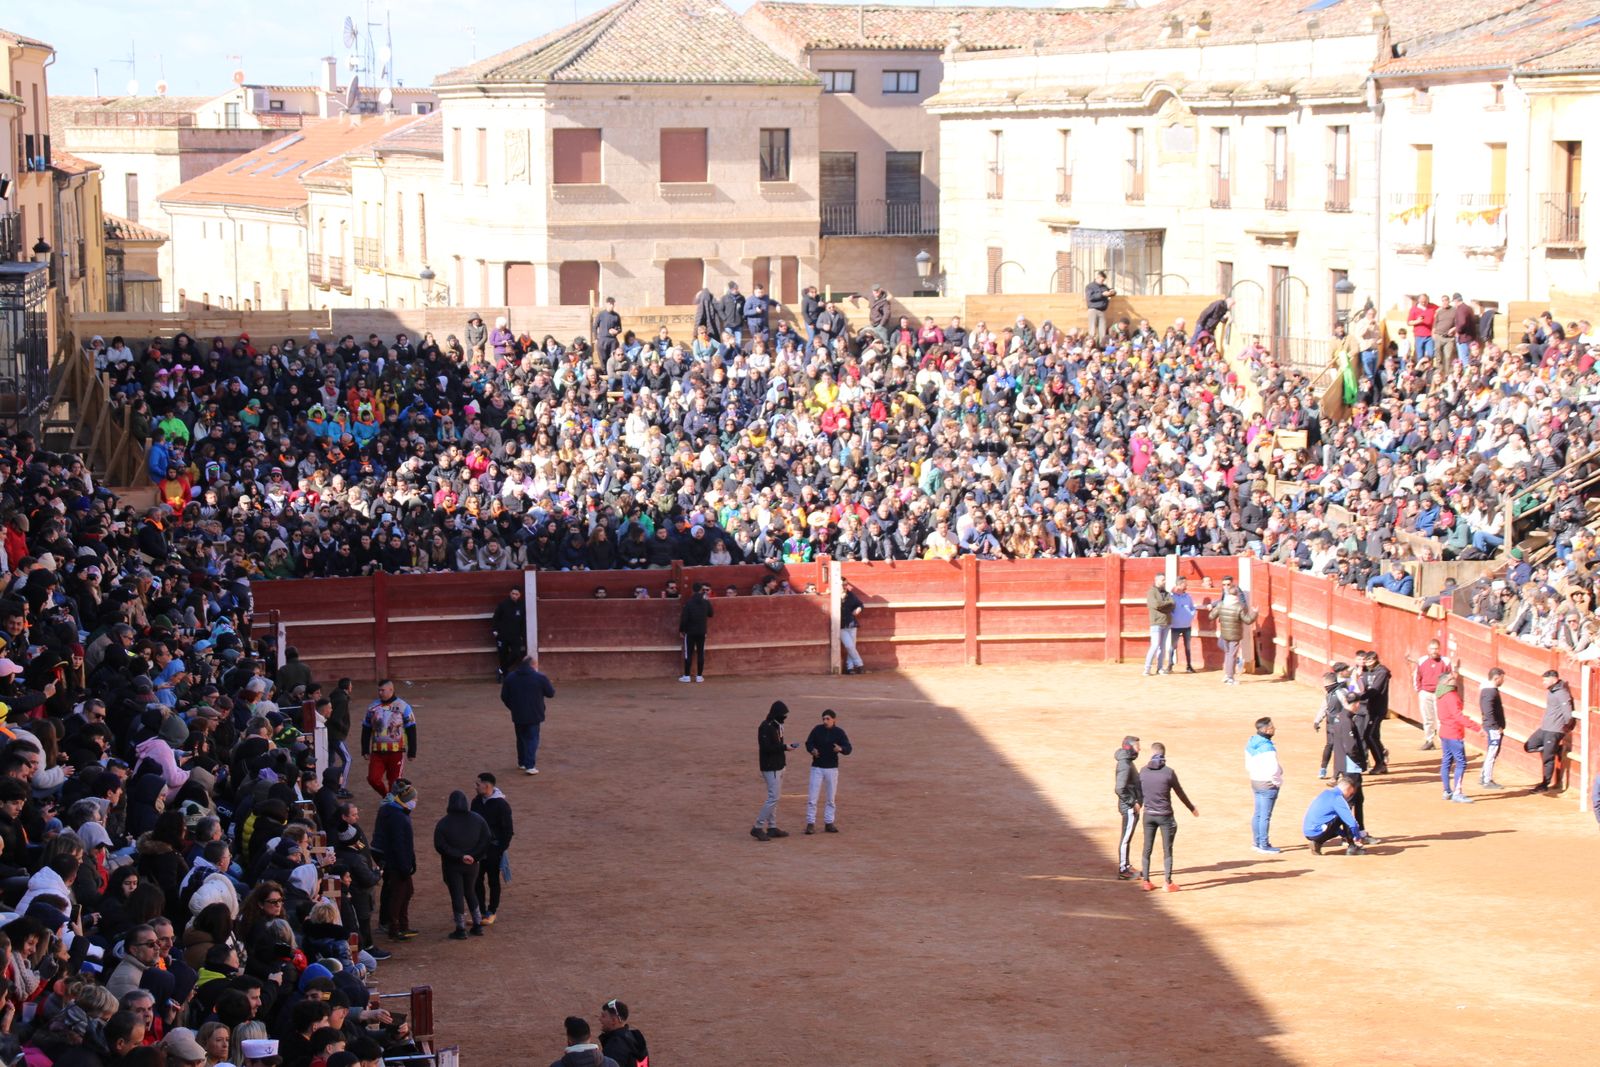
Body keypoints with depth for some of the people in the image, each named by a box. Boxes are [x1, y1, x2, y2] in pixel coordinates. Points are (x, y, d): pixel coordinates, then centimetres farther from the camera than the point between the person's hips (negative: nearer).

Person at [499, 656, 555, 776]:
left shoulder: (510, 678, 1)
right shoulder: (540, 678, -10)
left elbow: (504, 697, 5)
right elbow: (551, 694, -2)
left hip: (518, 715, 3)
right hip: (534, 715, -3)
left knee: (521, 739, 20)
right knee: (532, 739, 0)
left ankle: (522, 762, 30)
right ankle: (530, 765, -11)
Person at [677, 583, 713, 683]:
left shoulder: (688, 603, -12)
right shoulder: (706, 602, -3)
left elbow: (684, 618, -13)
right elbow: (711, 614, 13)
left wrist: (681, 630, -2)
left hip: (690, 632, -2)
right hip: (702, 632, 2)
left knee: (688, 654, 3)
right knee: (701, 654, 7)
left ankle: (687, 676, 4)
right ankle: (699, 676, 7)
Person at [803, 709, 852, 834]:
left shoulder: (839, 733, -5)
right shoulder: (817, 730, -4)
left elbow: (848, 749, -9)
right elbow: (808, 743, 3)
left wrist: (840, 749, -31)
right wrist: (812, 750, -19)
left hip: (832, 768, 1)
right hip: (817, 767, -1)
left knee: (831, 798, 10)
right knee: (812, 798, -4)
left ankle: (829, 822, 20)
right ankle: (810, 823, 2)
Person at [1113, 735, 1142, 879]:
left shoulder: (1128, 762, 11)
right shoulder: (1125, 765, -20)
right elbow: (1120, 789, -27)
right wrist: (1133, 803, -19)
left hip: (1133, 807, 10)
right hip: (1130, 808, -10)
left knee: (1127, 838, 17)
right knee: (1126, 839, -3)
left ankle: (1126, 866, 27)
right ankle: (1122, 870, 2)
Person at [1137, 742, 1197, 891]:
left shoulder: (1143, 771, -3)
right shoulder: (1168, 772, -12)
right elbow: (1180, 793, -2)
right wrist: (1191, 808, 14)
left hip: (1148, 815, 3)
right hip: (1165, 816, -3)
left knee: (1147, 849, 11)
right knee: (1167, 850, 4)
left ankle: (1146, 881, 13)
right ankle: (1169, 883, 6)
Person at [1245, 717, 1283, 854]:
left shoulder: (1250, 744, 5)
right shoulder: (1267, 747, -23)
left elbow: (1248, 766, 12)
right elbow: (1273, 769, -28)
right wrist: (1278, 781, -12)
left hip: (1255, 782, 9)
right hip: (1268, 784, -9)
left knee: (1258, 814, 16)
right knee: (1265, 816, -1)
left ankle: (1258, 843, 25)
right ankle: (1264, 845, 5)